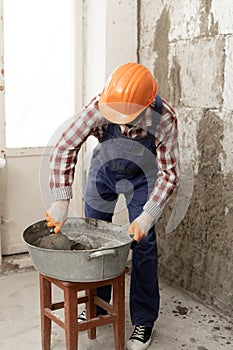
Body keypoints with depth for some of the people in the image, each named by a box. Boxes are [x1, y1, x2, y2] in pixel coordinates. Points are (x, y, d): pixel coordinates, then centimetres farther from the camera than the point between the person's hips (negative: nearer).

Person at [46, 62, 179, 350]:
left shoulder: (164, 119, -35)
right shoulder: (98, 108, -34)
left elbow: (168, 173, -28)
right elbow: (65, 149, -29)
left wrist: (147, 217, -36)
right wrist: (61, 201, -35)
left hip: (141, 177, -2)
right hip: (103, 170, 2)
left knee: (143, 244, -6)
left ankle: (144, 321, 10)